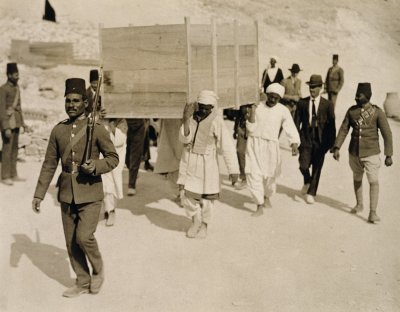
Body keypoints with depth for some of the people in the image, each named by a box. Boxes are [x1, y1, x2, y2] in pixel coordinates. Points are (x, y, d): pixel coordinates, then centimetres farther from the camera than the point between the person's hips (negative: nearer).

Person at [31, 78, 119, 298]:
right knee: (71, 242, 9)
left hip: (90, 193, -4)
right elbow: (49, 164, 8)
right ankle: (82, 282, 27)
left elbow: (113, 157, 1)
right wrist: (39, 194, 6)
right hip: (67, 194, 4)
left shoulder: (96, 129, -6)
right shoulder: (58, 130, 4)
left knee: (84, 237, -14)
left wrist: (96, 166, -20)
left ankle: (98, 269, 15)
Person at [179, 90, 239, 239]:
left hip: (206, 161, -3)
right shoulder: (192, 116, -2)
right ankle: (195, 221, 30)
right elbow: (184, 138, -7)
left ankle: (204, 225, 29)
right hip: (189, 160, 4)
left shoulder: (216, 120, -16)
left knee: (206, 195, 5)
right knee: (189, 194, 4)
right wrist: (186, 119, -22)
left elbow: (227, 145, -16)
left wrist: (233, 169, -18)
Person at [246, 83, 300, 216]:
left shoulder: (283, 111, -4)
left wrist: (294, 144, -29)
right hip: (254, 144, 1)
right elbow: (251, 129, 1)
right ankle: (260, 207, 2)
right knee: (254, 175, -7)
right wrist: (252, 114, -16)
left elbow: (291, 129, -12)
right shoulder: (258, 107, 2)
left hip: (270, 145, -1)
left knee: (269, 175, 12)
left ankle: (267, 197, 44)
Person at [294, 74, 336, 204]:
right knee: (304, 165, -11)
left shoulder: (327, 104, 0)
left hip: (320, 140, 0)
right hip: (306, 138, 1)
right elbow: (297, 121, 6)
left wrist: (331, 142, -1)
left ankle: (311, 193, 18)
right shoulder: (302, 103, 4)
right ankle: (307, 182, 22)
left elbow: (331, 124, 2)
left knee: (317, 168, 3)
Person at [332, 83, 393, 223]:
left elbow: (387, 134, -8)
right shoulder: (351, 111, -1)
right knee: (357, 179, 18)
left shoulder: (377, 112, -11)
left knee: (373, 181, -9)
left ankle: (372, 212, -3)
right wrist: (336, 148, -6)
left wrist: (388, 155, -9)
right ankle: (359, 204, 37)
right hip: (354, 153, 4)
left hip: (371, 153, -4)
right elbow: (343, 130, 3)